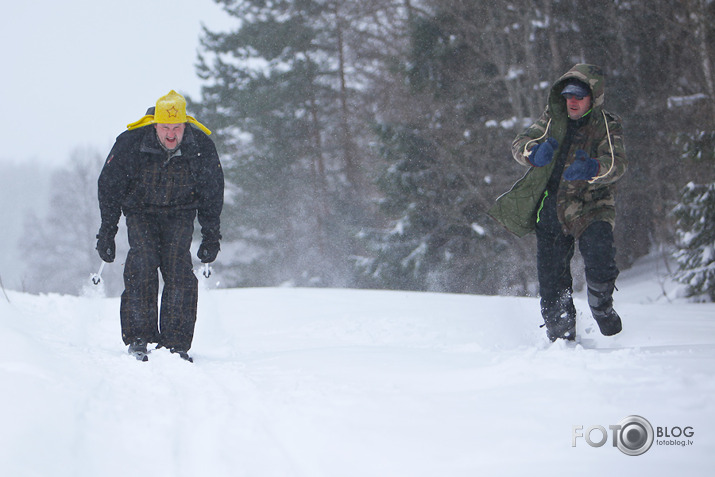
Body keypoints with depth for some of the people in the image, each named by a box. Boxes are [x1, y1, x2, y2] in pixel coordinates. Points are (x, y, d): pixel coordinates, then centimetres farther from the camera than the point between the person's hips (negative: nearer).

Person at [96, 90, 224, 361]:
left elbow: (212, 196, 0)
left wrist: (211, 237, 1)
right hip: (140, 212, 0)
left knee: (179, 271, -17)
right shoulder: (131, 143, -20)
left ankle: (176, 344, -12)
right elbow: (109, 187, -7)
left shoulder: (202, 147, -16)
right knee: (142, 265, -22)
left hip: (180, 215, 1)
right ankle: (138, 338, -15)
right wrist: (107, 232, -7)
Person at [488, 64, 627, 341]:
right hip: (551, 209, 3)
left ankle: (602, 307, -2)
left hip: (591, 207, -3)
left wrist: (592, 168, -43)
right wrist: (535, 151, -21)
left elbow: (618, 163, -20)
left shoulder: (607, 127, -4)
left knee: (598, 249, -29)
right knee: (552, 280, -1)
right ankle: (562, 338, 16)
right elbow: (519, 144, 3)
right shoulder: (553, 118, 8)